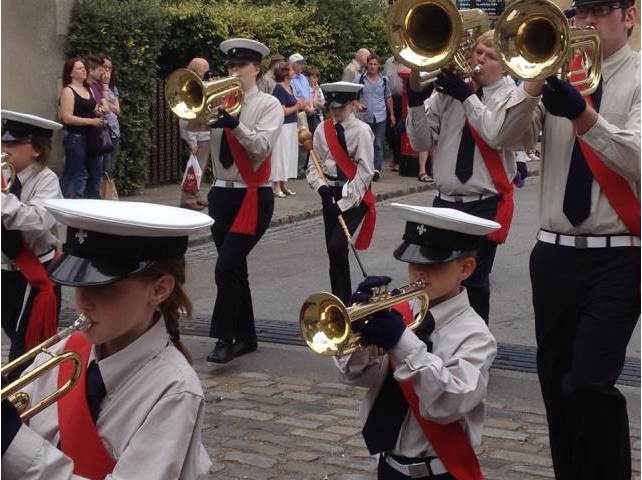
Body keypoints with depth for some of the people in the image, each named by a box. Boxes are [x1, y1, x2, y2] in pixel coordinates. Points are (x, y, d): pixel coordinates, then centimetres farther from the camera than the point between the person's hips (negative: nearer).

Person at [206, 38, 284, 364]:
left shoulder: (269, 105, -2)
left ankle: (225, 339, -5)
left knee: (226, 267, -15)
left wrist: (235, 124, -31)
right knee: (235, 269, 11)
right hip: (221, 193, 5)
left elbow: (261, 148, -17)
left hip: (253, 196, -5)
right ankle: (246, 337, 23)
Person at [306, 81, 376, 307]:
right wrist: (321, 187, -14)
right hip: (331, 194, 5)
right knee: (334, 251, 8)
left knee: (337, 246, -17)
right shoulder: (322, 129, 3)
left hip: (356, 195, -5)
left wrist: (344, 203, -17)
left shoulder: (361, 130, -11)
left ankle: (344, 302, -4)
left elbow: (365, 172, -14)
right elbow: (314, 164, 7)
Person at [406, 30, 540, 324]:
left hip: (485, 204, -3)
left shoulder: (513, 96, -2)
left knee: (474, 281, 0)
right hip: (445, 201, 3)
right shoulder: (447, 92, 6)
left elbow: (496, 136, -20)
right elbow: (421, 142, 3)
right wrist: (416, 103, -12)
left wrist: (466, 96, -20)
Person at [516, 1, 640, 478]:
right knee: (557, 381, 12)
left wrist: (582, 114, -32)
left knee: (589, 383, -16)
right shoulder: (560, 71, 10)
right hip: (554, 254, 5)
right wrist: (535, 82, -21)